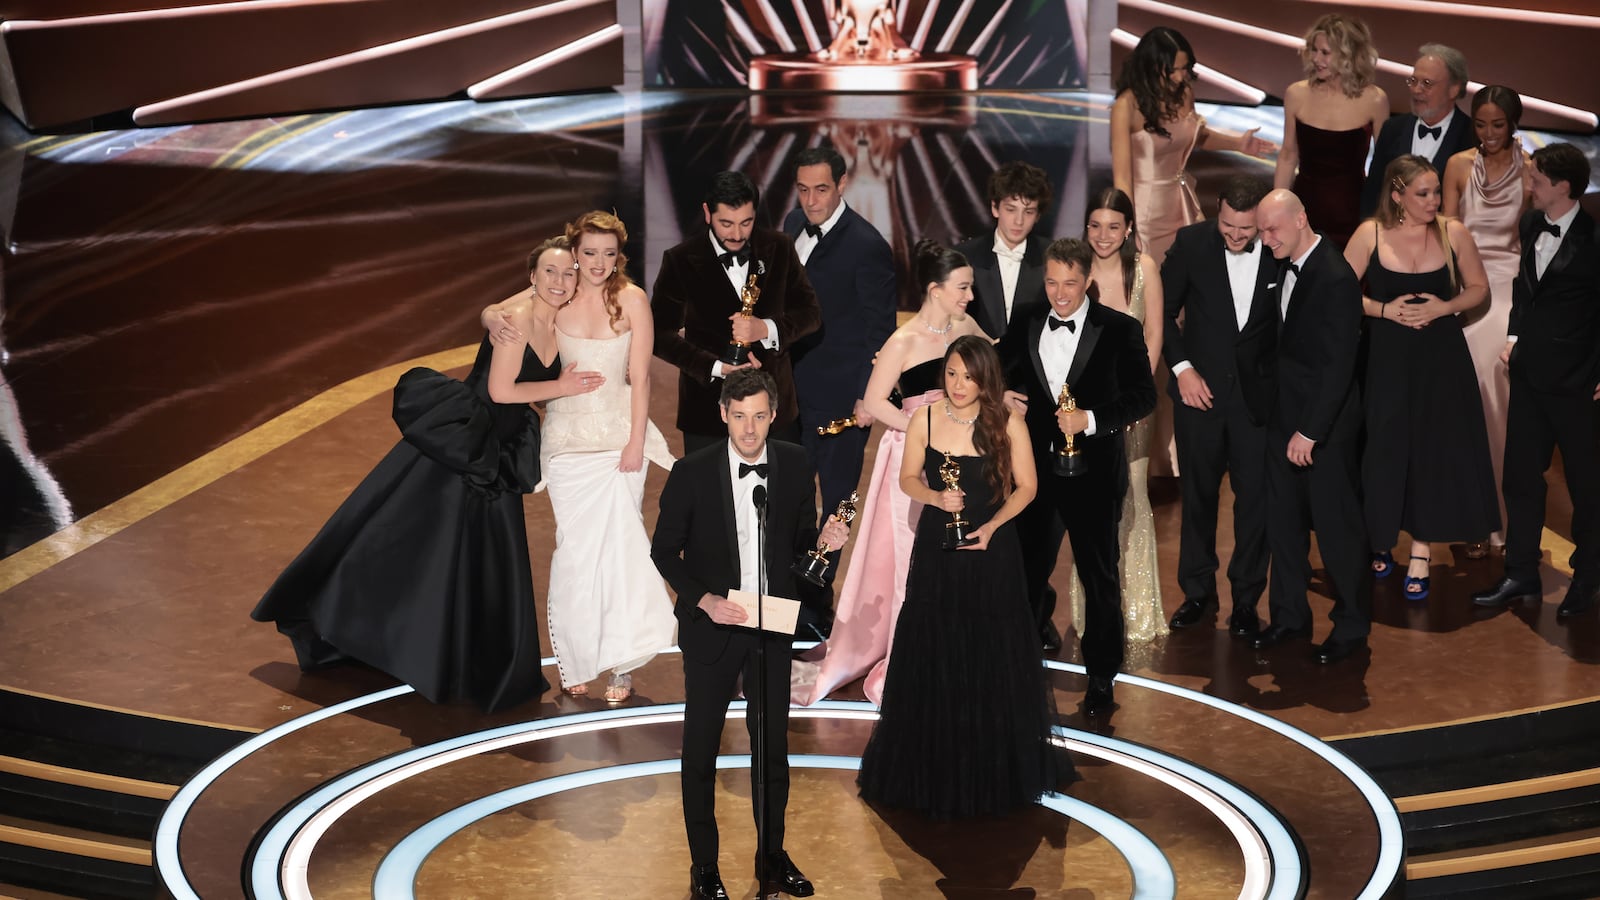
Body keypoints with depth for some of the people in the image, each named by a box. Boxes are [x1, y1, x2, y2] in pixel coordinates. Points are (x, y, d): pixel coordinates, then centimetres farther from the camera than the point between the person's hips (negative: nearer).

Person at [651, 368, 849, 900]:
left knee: (773, 745, 11)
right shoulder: (692, 472, -12)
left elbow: (799, 538, 9)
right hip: (711, 628, -2)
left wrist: (824, 538, -14)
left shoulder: (795, 466, -3)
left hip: (772, 628, 3)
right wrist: (705, 600, -17)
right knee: (701, 749, 7)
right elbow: (664, 550, -5)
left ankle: (773, 857, 26)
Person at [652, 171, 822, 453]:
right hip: (707, 406, -2)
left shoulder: (779, 248, 2)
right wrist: (716, 367, -18)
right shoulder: (680, 260, -5)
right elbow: (661, 334, -5)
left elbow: (810, 313, 4)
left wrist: (767, 329, -18)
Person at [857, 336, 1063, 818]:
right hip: (937, 548, 1)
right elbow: (908, 479, 5)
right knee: (931, 659, 6)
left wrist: (992, 525, -16)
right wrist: (936, 497, -15)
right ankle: (931, 771, 20)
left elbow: (1026, 486, -2)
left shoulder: (1008, 424, -9)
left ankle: (994, 772, 21)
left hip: (991, 551, -1)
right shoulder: (925, 420, -5)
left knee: (992, 664, 5)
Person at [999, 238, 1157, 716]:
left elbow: (1143, 395, -12)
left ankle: (1101, 679, 20)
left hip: (1094, 475, -4)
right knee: (1027, 573, 11)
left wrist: (1090, 419, -22)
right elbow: (1005, 385, 15)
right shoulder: (1024, 329, 7)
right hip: (1038, 473, 4)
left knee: (1099, 578, 7)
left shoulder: (1120, 330, -6)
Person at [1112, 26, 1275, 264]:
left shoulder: (1184, 94, -2)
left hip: (1183, 204, 6)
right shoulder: (1128, 105, -20)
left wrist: (1237, 144, 11)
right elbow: (1122, 177, -19)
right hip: (1146, 209, -6)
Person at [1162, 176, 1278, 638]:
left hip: (1257, 392, -1)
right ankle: (1198, 593, 25)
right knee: (1198, 494, 12)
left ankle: (1246, 599, 17)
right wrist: (1182, 367, -7)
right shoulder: (1191, 243, -8)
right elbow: (1164, 311, 1)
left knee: (1255, 497, 4)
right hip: (1201, 388, 1)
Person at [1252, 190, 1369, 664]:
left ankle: (1352, 624, 17)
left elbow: (1339, 366, -22)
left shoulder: (1336, 279, -21)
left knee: (1335, 524, 3)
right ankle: (1289, 615, 28)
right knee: (1282, 520, 15)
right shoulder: (1285, 266, 5)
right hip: (1284, 415, 8)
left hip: (1325, 425, -8)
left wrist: (1310, 431, -21)